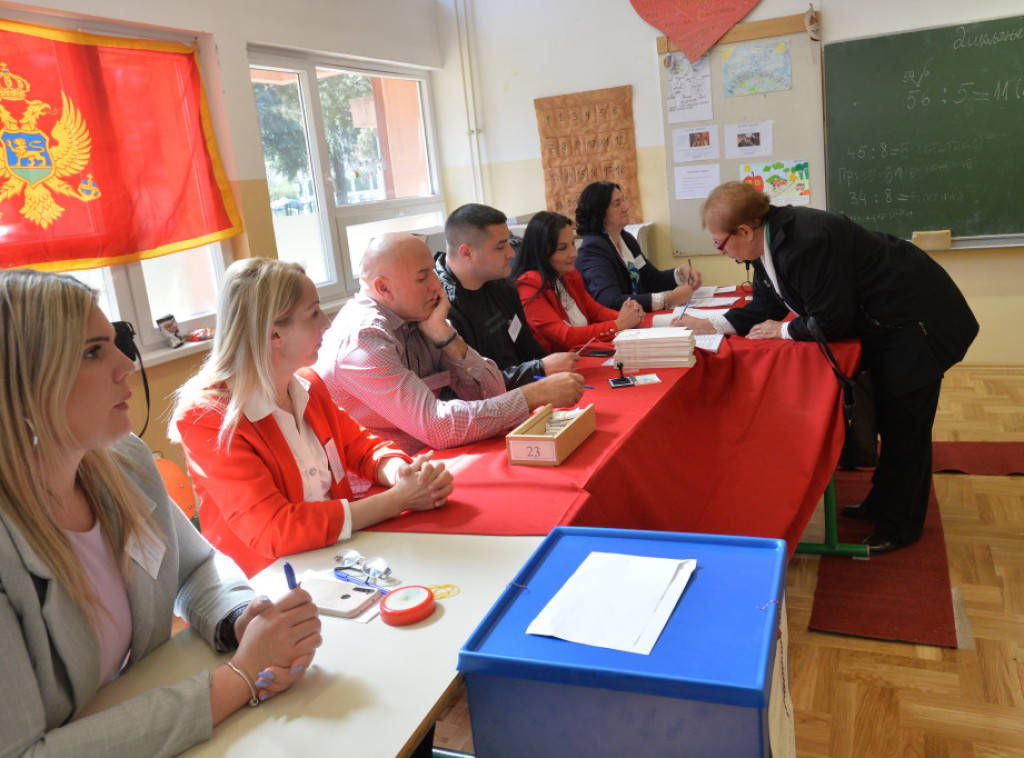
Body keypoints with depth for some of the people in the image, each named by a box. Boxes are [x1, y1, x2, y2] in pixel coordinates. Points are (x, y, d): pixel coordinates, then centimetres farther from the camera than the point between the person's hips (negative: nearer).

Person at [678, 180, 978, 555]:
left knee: (903, 425, 1)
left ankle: (900, 525, 16)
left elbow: (830, 322, -29)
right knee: (888, 418, 20)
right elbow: (766, 307, 5)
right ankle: (882, 502, 35)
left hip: (914, 323, -10)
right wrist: (708, 325, -3)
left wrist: (782, 331, -13)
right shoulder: (768, 242, -4)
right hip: (883, 324, 10)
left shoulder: (808, 242, -34)